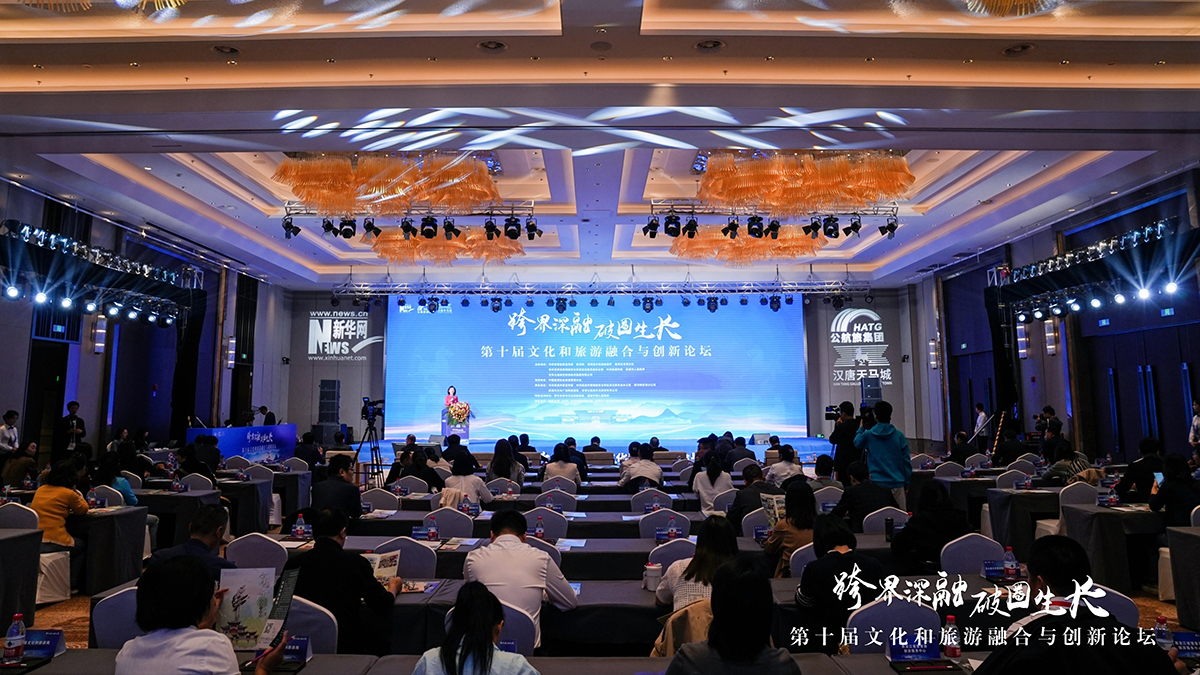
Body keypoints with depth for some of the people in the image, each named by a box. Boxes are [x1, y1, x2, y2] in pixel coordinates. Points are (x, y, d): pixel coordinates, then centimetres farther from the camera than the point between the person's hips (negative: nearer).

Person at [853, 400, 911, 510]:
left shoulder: (868, 435, -4)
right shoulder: (899, 435, -1)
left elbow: (857, 443, 19)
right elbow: (906, 461, 3)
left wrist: (861, 428, 30)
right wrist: (907, 483, 12)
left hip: (876, 483, -1)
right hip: (897, 483, 1)